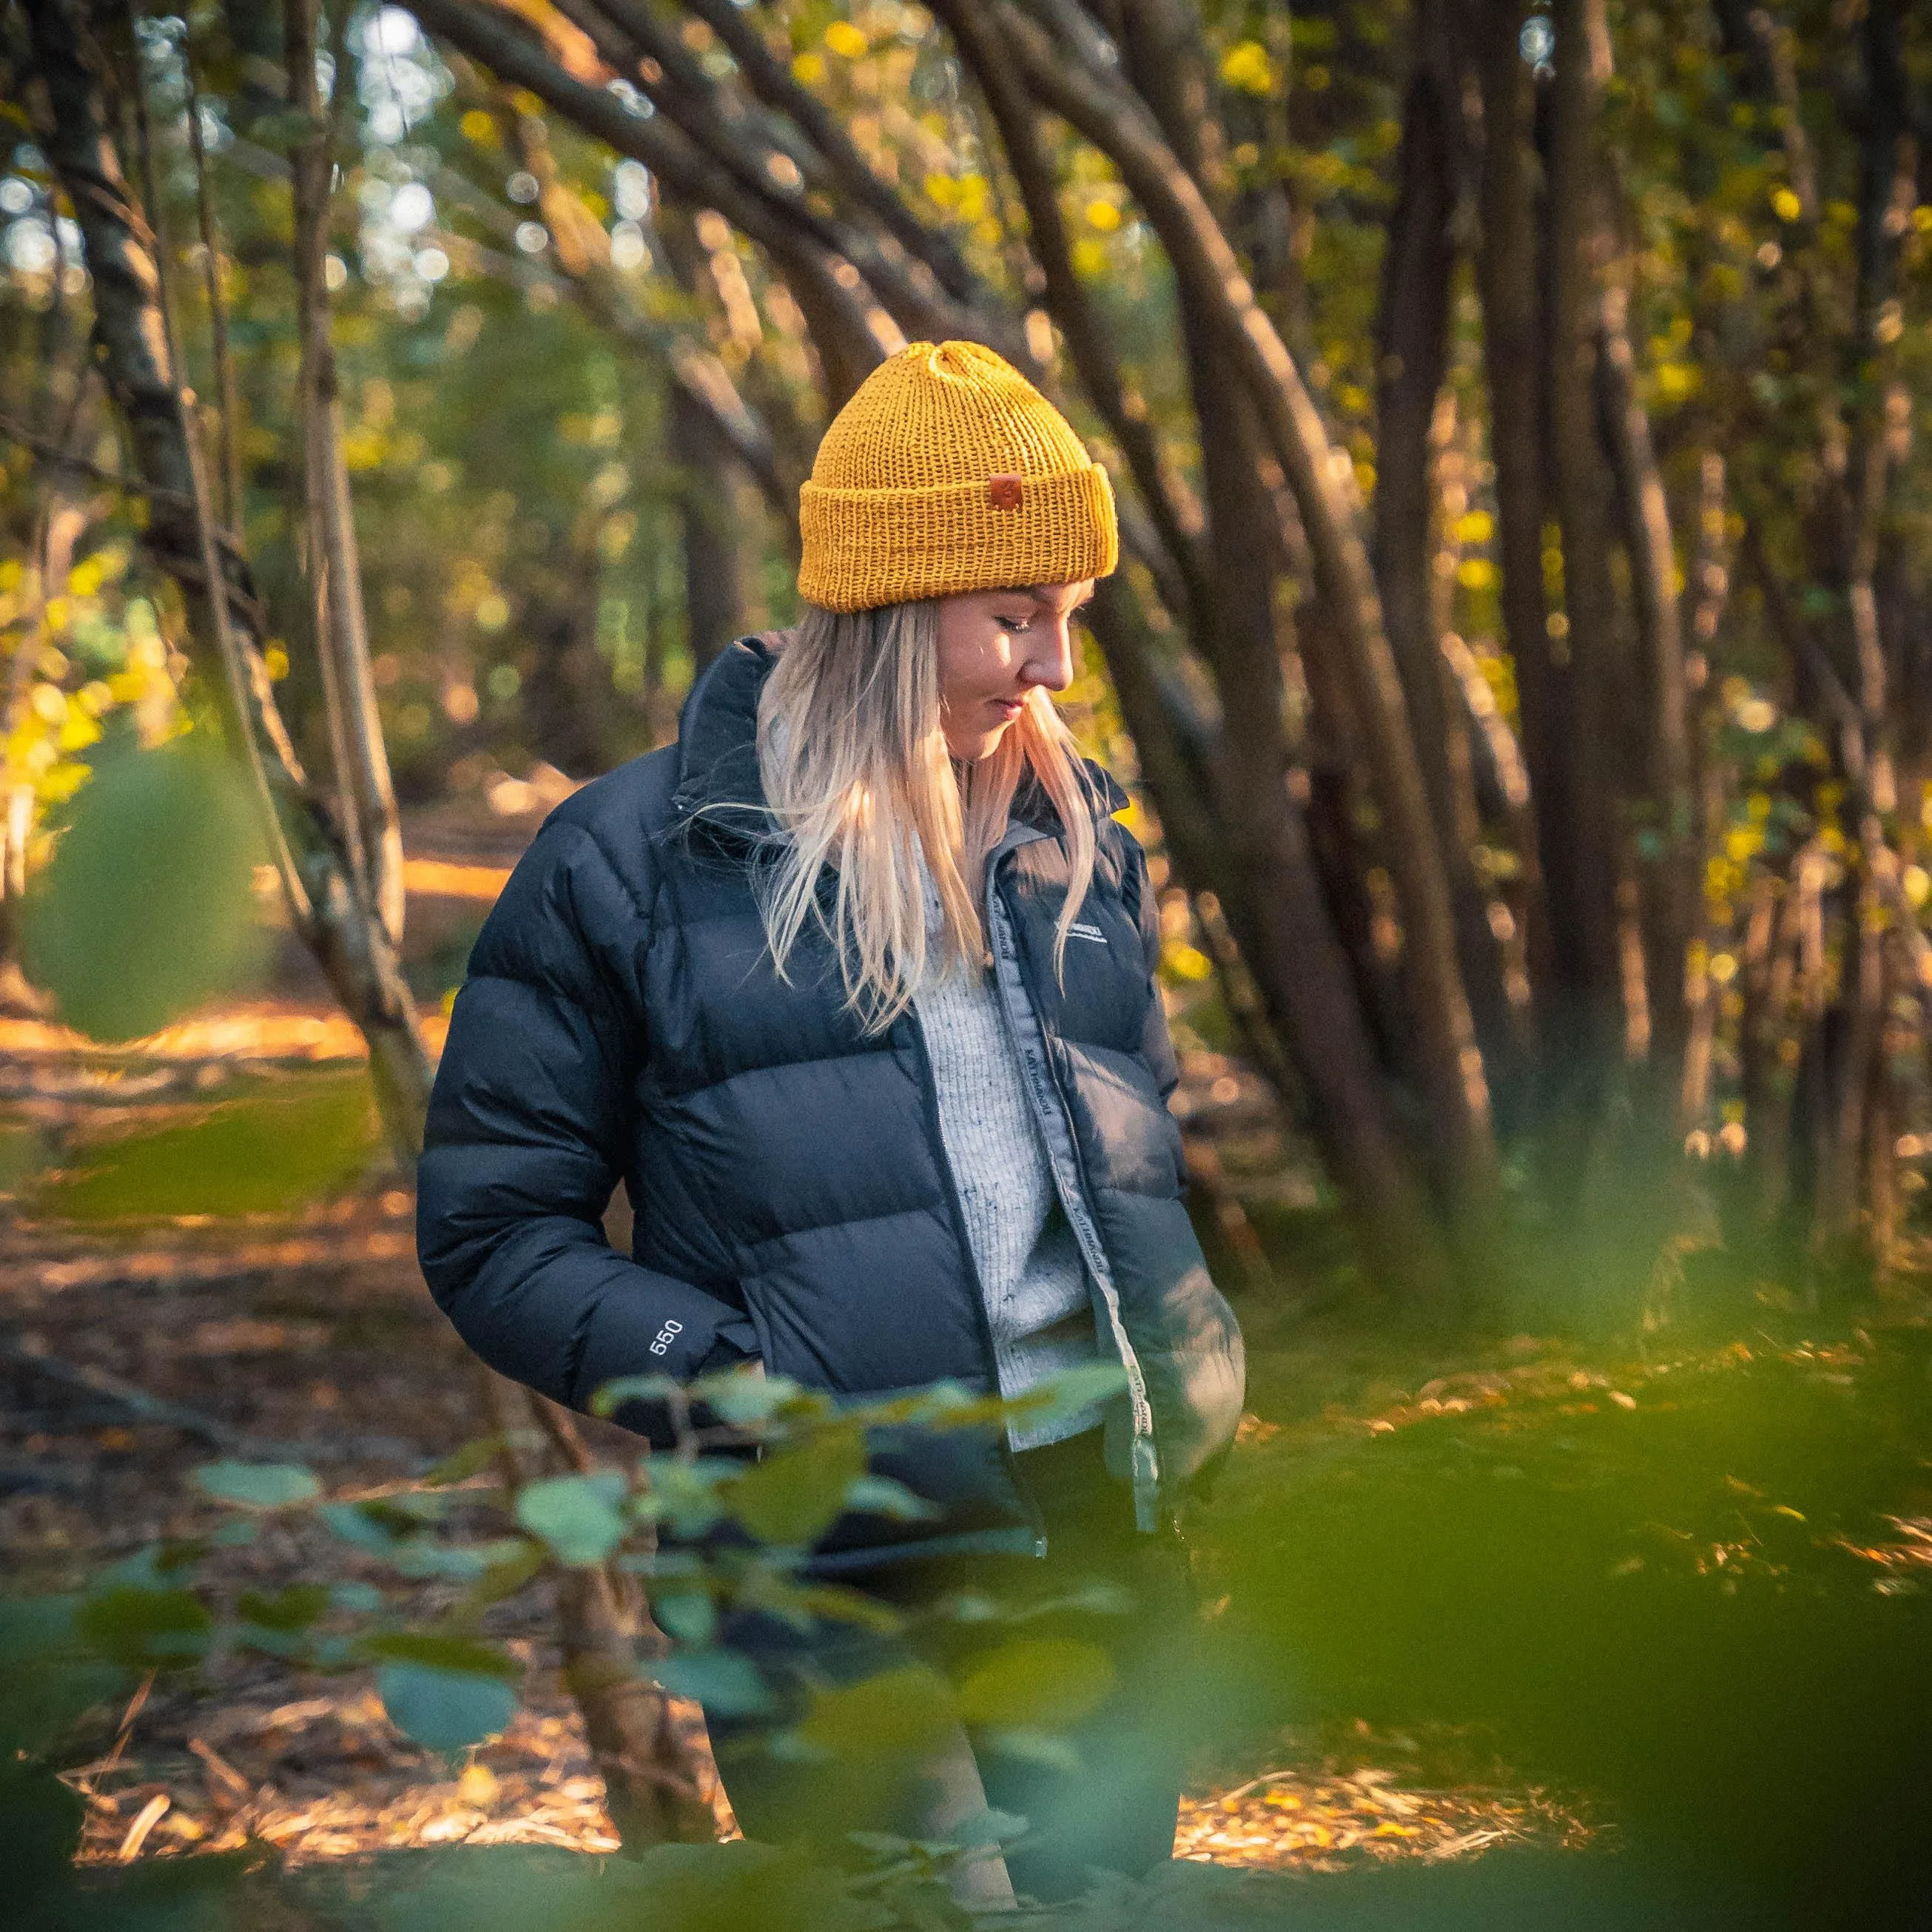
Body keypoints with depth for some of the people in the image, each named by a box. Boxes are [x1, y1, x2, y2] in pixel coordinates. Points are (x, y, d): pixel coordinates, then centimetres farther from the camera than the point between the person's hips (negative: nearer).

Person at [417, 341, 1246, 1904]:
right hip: (831, 1588, -5)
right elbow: (491, 1222, -1)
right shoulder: (632, 860, -3)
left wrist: (1188, 1369, 11)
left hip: (1103, 1555, 6)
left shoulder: (1077, 839, 14)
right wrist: (719, 1378, -15)